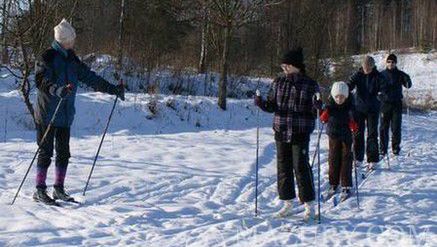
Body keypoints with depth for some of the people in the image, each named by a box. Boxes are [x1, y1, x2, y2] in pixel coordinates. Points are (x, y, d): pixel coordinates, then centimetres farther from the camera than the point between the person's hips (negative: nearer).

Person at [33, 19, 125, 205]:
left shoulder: (71, 59, 12)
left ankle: (59, 188, 19)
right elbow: (41, 81, -24)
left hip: (66, 116, 7)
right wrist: (58, 90, -42)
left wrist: (113, 89, 13)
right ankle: (40, 191, 6)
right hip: (47, 114, -7)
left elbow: (90, 78, 16)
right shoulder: (47, 57, -10)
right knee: (46, 152, -2)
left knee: (64, 153, 9)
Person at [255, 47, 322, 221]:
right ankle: (287, 204, 22)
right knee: (283, 167, 9)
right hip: (281, 132, 5)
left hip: (300, 134, -4)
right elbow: (272, 106, 11)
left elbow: (313, 109, -2)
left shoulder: (310, 85, -3)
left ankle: (309, 205, 6)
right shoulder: (278, 83, 8)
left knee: (301, 167, -5)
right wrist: (261, 103, -8)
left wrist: (317, 104, -24)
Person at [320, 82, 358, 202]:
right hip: (333, 135, 2)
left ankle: (346, 187, 7)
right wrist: (324, 115, -24)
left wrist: (354, 126, -30)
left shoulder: (350, 106, -13)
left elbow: (354, 120, -11)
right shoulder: (330, 104, -10)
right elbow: (323, 118, -4)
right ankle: (333, 185, 24)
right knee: (333, 160, 10)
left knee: (346, 160, 1)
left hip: (346, 135, -2)